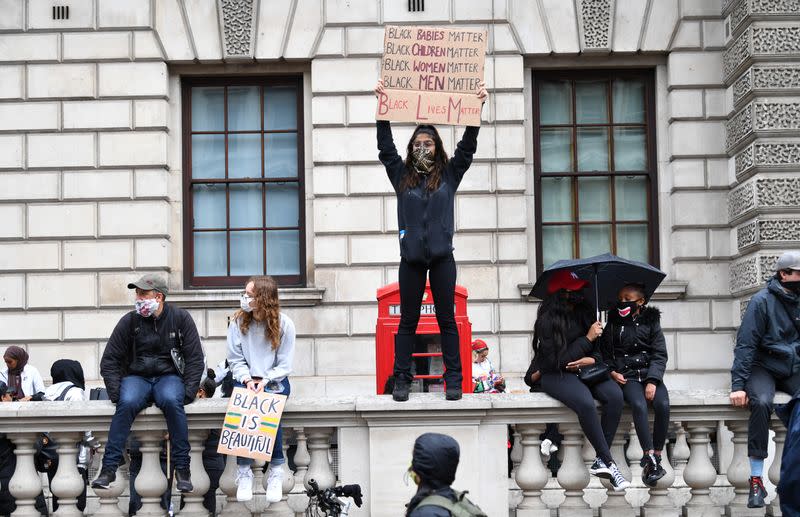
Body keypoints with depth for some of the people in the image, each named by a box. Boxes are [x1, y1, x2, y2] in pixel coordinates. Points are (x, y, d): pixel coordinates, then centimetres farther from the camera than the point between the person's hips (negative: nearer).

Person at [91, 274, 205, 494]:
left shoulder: (180, 318, 1)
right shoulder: (130, 321, 2)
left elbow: (195, 360, 1)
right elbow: (109, 361, 4)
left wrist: (187, 393, -12)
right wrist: (117, 394, -10)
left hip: (168, 376, -1)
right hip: (137, 377, 1)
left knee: (171, 401, -35)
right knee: (127, 403, -33)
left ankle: (182, 468, -27)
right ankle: (109, 468, -30)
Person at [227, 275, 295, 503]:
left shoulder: (284, 324, -6)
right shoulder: (238, 322, 0)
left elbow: (285, 365, -4)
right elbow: (235, 359, 3)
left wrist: (265, 381, -20)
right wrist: (247, 379, -15)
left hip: (274, 381, -1)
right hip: (246, 380, 1)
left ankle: (276, 471, -20)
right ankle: (244, 472, -23)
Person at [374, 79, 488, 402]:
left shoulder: (449, 174, 8)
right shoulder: (402, 175, 8)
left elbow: (467, 146, 3)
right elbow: (385, 146, 3)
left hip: (442, 257, 0)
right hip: (411, 258, 0)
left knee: (447, 320, 3)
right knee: (408, 321, 5)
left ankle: (453, 381, 6)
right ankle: (402, 380, 8)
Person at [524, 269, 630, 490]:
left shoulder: (585, 312, 9)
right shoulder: (547, 320, -10)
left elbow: (599, 349, 14)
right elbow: (557, 360, -16)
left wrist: (591, 360, -10)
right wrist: (587, 339, -12)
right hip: (555, 374, -6)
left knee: (615, 395, -25)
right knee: (586, 403, -35)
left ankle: (601, 461, -22)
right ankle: (609, 463, -26)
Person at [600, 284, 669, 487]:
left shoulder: (651, 322, 10)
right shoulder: (613, 324, 13)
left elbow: (660, 355, 2)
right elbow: (604, 353, 16)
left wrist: (652, 381, -12)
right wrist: (612, 371, -4)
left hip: (650, 374, 1)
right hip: (627, 377, -1)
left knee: (663, 405, -29)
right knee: (639, 406, -31)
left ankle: (656, 456, -22)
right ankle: (650, 459, -33)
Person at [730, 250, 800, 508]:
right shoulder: (762, 301, -9)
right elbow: (746, 344, -12)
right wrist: (738, 385, -19)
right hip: (764, 367, -4)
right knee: (761, 403, -34)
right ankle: (756, 480, -27)